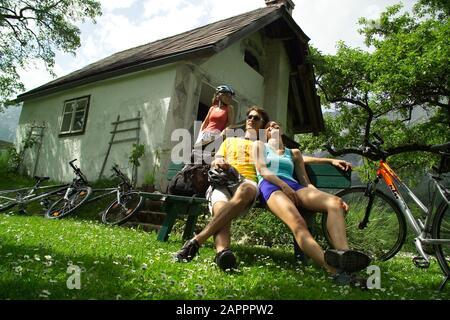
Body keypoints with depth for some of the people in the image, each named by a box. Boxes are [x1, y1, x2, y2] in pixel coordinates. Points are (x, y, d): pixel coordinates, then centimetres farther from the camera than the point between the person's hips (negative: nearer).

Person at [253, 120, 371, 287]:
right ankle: (335, 271, -56)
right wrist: (283, 185, -12)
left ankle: (343, 254, -49)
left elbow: (305, 182, 22)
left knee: (335, 202, -28)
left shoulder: (293, 152, 35)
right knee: (297, 221, -38)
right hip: (270, 185, -4)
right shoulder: (260, 145, 27)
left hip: (294, 186, 5)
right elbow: (262, 169, 7)